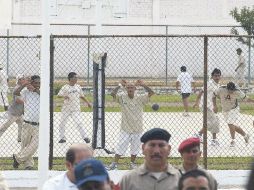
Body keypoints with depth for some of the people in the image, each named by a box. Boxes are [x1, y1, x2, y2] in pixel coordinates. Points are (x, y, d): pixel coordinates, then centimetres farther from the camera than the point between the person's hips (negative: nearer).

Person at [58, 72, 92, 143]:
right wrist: (63, 96, -36)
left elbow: (82, 96, 18)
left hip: (75, 109, 0)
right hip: (66, 109, 0)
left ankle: (84, 137, -5)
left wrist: (87, 102, 14)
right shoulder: (65, 87, -7)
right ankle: (62, 138, 19)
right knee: (62, 123, 5)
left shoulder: (78, 87, 4)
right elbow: (59, 95, -17)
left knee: (78, 123, -11)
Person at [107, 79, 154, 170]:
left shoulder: (140, 98, -4)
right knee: (120, 146, -2)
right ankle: (114, 163, 3)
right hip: (125, 128, -1)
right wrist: (120, 85, -23)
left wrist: (143, 85, -24)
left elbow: (151, 93, -14)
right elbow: (113, 94, -17)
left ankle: (132, 163, 25)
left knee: (135, 148, 10)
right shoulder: (122, 97, -4)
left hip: (137, 128, 1)